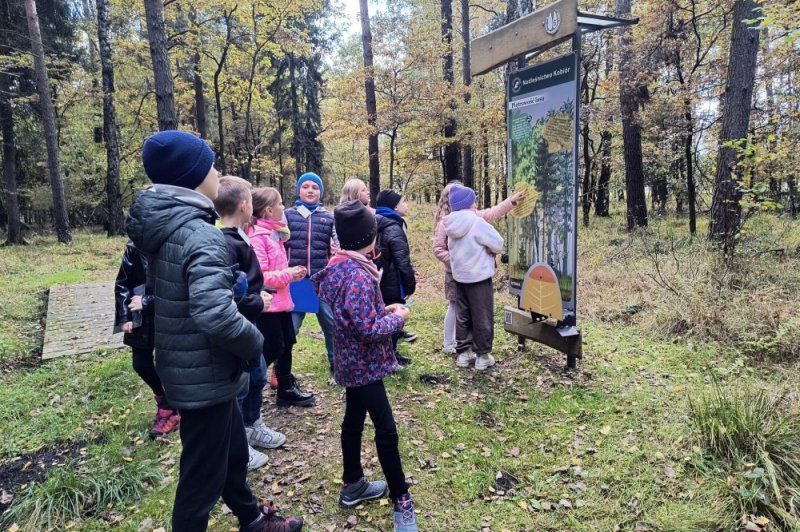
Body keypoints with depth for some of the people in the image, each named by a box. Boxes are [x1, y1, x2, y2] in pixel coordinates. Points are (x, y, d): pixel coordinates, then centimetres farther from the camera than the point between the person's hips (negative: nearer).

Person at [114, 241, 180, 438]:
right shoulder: (133, 247, -1)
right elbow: (122, 284, 5)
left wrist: (147, 302, -17)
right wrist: (124, 317, 0)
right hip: (141, 318, 5)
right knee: (141, 364, 13)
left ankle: (169, 408, 32)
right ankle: (164, 398, 40)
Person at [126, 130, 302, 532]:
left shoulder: (163, 226, 4)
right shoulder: (200, 235, -26)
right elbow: (216, 315, -37)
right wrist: (255, 343, -19)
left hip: (185, 366, 10)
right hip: (204, 375, -10)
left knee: (233, 450, 27)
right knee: (203, 474, 9)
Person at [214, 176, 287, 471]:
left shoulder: (237, 238, 7)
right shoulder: (226, 244, -25)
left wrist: (259, 294, 4)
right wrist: (259, 303, -17)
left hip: (250, 326, 10)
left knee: (258, 378, 23)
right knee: (238, 388, 6)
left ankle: (252, 428, 43)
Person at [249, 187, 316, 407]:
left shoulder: (274, 232, 12)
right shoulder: (257, 237, -19)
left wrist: (291, 272, 6)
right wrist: (288, 275, -18)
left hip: (281, 301, 10)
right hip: (267, 305, -10)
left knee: (285, 345, 16)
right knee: (269, 351, -1)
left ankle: (287, 389, 30)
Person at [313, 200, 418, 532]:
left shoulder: (342, 267, 4)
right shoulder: (358, 276, -26)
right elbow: (368, 329, -27)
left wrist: (384, 309, 7)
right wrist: (397, 318, -12)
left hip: (352, 361, 10)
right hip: (365, 364, -10)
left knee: (354, 420, 20)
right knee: (386, 431, 0)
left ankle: (352, 485, 36)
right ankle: (401, 501, 13)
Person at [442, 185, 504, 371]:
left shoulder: (452, 225, 2)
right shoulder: (477, 223, -19)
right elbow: (498, 245, -12)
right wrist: (487, 251, 9)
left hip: (459, 276, 7)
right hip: (479, 276, -7)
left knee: (462, 316, 15)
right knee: (482, 317, 5)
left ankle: (463, 353, 22)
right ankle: (482, 356, 13)